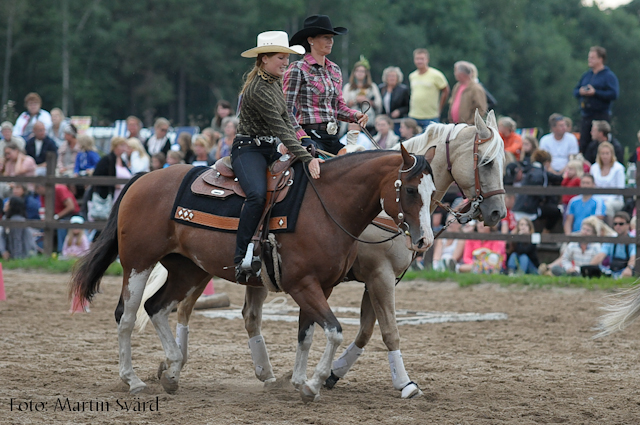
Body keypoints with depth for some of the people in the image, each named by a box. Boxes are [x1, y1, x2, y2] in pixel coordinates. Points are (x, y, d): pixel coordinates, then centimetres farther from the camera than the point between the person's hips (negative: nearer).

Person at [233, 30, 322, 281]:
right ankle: (242, 257, -31)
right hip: (248, 149, -10)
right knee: (258, 194, -34)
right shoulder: (258, 89, -21)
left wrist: (289, 147, 2)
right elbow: (279, 127, -26)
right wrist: (306, 159, -30)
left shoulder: (276, 81, 9)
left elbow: (286, 119, 18)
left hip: (271, 149, 10)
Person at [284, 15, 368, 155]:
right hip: (310, 136, -7)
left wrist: (356, 115, 1)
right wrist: (302, 138, -18)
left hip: (332, 138, 7)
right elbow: (286, 110, -6)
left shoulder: (335, 70, 18)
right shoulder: (298, 69, -2)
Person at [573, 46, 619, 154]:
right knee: (584, 145, 5)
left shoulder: (609, 76, -4)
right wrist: (580, 92, -4)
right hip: (585, 115, 6)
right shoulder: (586, 75, 17)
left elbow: (614, 94, -16)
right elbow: (575, 91, 20)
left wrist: (595, 93, -18)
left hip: (601, 116, -6)